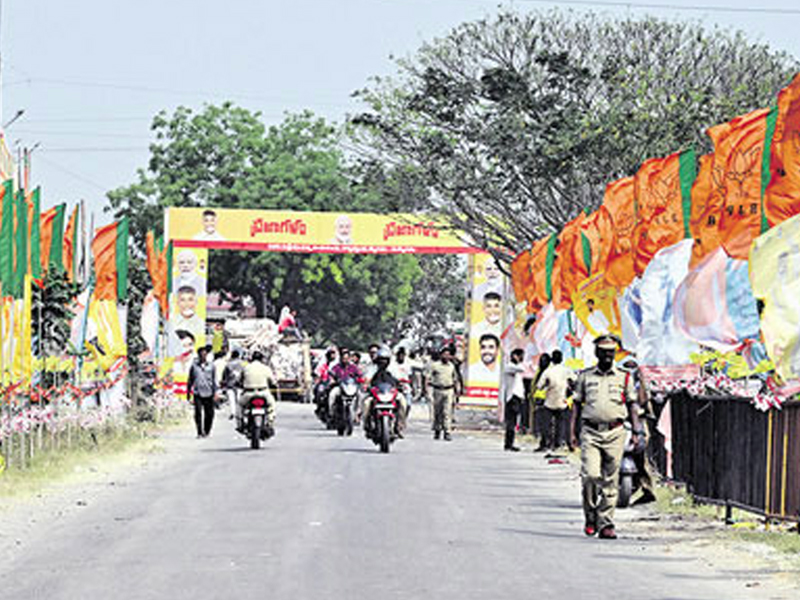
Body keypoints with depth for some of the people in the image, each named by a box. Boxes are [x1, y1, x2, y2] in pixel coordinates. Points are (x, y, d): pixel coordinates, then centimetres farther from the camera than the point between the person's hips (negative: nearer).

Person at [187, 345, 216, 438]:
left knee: (209, 414, 1)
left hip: (208, 394, 1)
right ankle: (200, 432, -7)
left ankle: (206, 431, 19)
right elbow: (190, 380, 13)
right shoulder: (194, 366, 6)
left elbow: (213, 380, 10)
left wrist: (215, 392, 3)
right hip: (197, 393, -1)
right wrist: (188, 392, 14)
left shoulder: (211, 366, 7)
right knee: (198, 413, -12)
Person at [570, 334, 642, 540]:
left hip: (615, 432, 0)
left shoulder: (624, 377, 9)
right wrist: (572, 431, 7)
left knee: (610, 481, 0)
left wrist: (636, 431, 2)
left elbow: (632, 405, 11)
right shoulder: (585, 376, 10)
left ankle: (605, 523, 4)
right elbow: (577, 405, 14)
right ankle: (590, 517, 5)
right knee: (590, 476, -13)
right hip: (590, 432, 0)